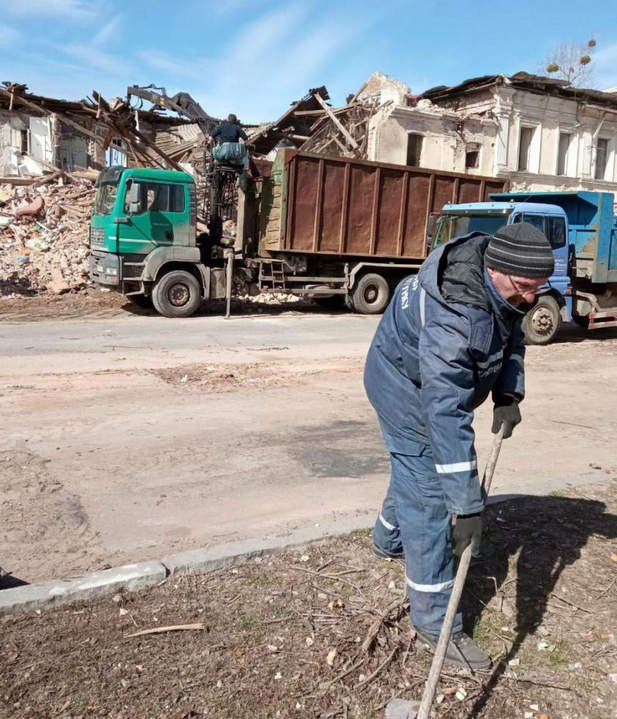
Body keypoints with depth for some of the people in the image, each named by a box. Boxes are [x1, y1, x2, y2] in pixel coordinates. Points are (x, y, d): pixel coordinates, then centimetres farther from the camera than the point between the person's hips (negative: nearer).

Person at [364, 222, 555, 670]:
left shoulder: (502, 285, -15)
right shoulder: (454, 317, -42)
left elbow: (512, 335, 5)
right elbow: (447, 415, -46)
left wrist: (509, 394, -10)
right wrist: (467, 505, -45)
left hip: (438, 381, 9)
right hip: (406, 386, -9)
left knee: (414, 471, 26)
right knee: (427, 497, -9)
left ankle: (389, 540, 53)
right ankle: (436, 624, 2)